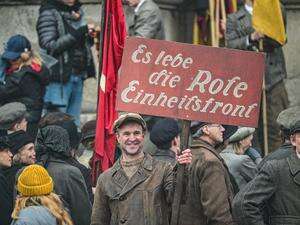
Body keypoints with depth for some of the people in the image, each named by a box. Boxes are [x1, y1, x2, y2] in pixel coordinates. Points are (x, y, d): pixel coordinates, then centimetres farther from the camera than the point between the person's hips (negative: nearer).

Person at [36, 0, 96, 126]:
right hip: (59, 77, -7)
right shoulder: (49, 13, -6)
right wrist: (77, 33, -20)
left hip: (78, 75, 7)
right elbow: (49, 46, -15)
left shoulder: (77, 11, 13)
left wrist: (89, 35, 0)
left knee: (74, 124, 8)